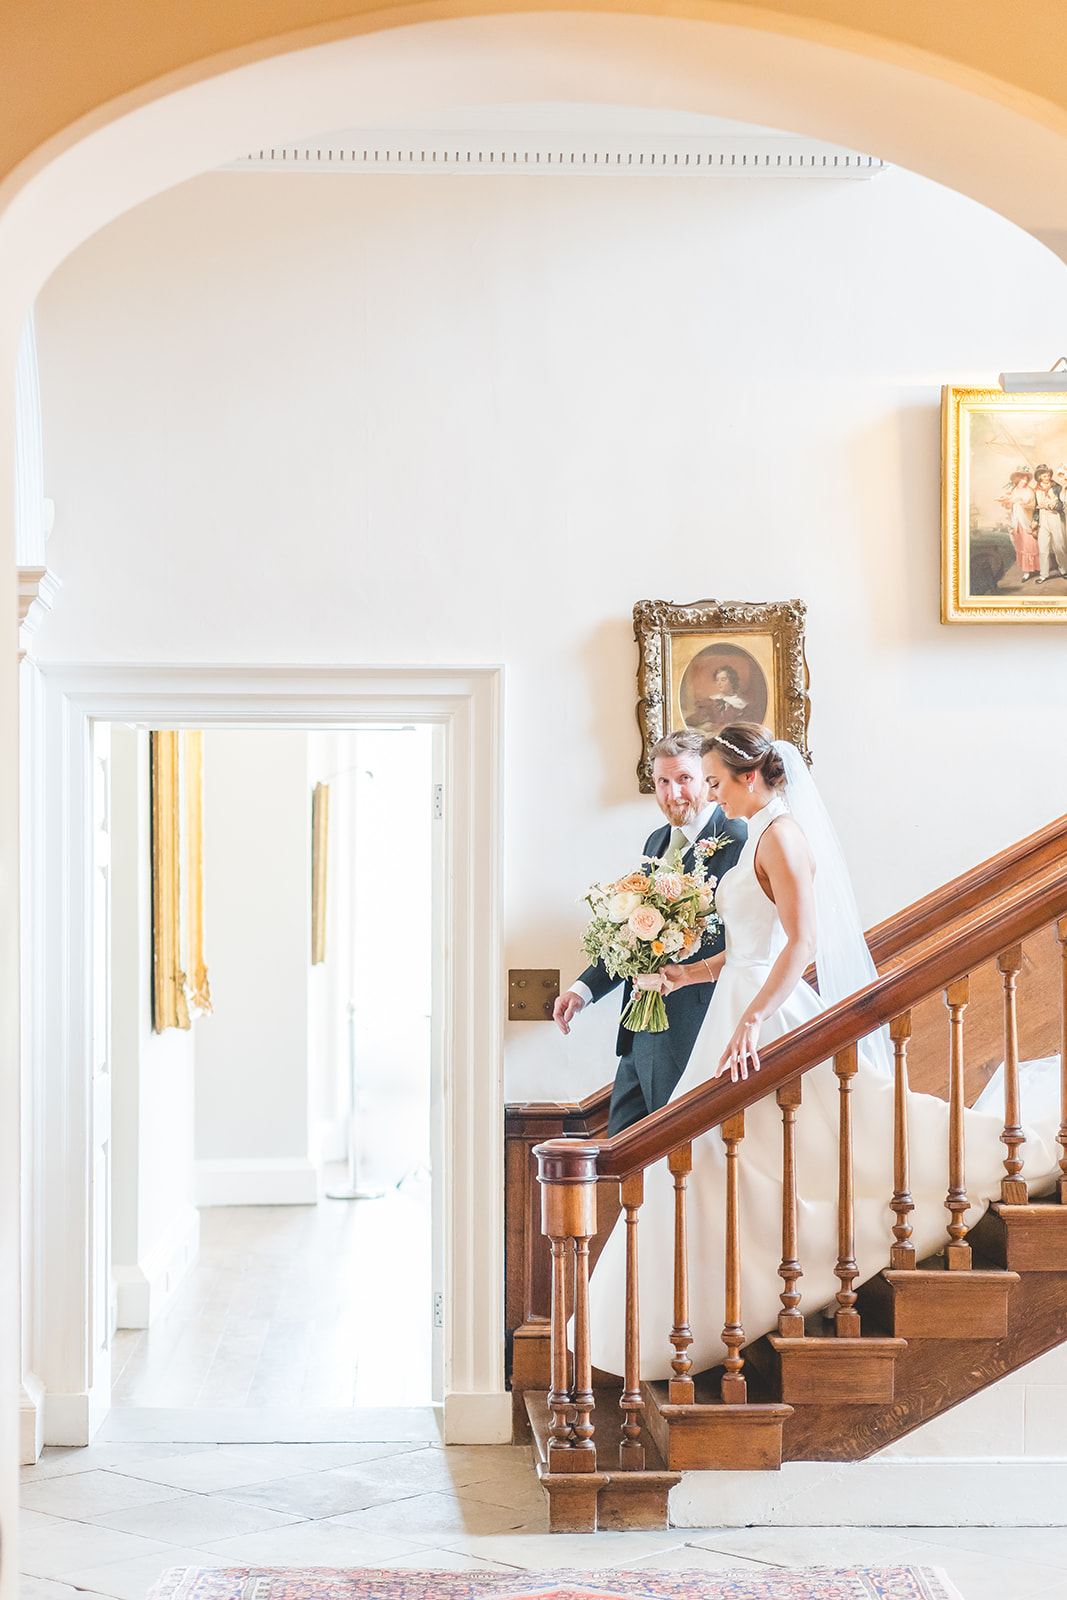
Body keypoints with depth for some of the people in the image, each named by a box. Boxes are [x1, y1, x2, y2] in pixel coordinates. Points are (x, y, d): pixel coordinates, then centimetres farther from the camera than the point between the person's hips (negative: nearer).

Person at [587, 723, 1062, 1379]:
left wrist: (752, 1020, -32)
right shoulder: (764, 833, 15)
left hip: (772, 1015, -10)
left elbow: (803, 942, -25)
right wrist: (691, 973, 19)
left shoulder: (780, 832, -15)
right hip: (746, 1006, 10)